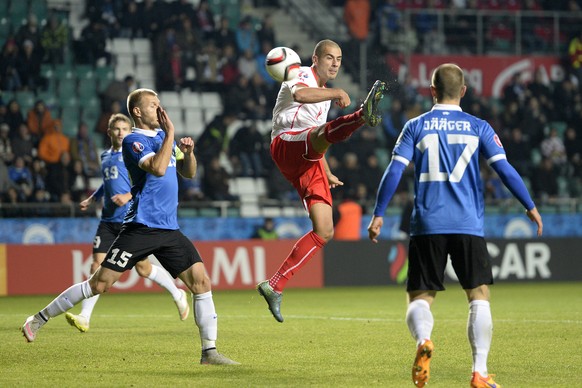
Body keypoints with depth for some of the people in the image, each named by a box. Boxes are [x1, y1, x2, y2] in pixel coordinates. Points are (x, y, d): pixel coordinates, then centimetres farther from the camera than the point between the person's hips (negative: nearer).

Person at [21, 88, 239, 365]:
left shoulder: (163, 135, 17)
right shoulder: (133, 141, -7)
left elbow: (188, 173, 23)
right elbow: (158, 168, -24)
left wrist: (188, 152, 3)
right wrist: (170, 134, -18)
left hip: (169, 229, 7)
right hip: (141, 226, -7)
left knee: (201, 282, -5)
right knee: (100, 283, -8)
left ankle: (209, 351, 0)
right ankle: (40, 319, 5)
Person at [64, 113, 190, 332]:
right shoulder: (105, 157, 15)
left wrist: (128, 196, -23)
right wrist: (91, 199, 23)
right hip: (108, 221, 5)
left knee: (143, 268, 3)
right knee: (98, 266, -8)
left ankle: (178, 295, 28)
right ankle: (84, 318, -10)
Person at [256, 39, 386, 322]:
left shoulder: (324, 94, 30)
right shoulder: (303, 77, 2)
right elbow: (299, 94, -26)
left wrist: (328, 174, 39)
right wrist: (336, 93, -33)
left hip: (307, 162, 9)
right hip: (287, 145, -9)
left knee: (324, 231, 0)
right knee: (325, 132, -41)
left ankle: (274, 286, 5)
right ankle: (363, 115, -76)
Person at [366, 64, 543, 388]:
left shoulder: (416, 127, 6)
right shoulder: (478, 128, 5)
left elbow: (394, 171, 0)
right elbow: (504, 169, 0)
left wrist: (378, 215, 5)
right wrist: (531, 207, 9)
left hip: (427, 227, 0)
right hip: (469, 226, 0)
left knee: (420, 297, 7)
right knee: (479, 297, 6)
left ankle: (423, 341, -25)